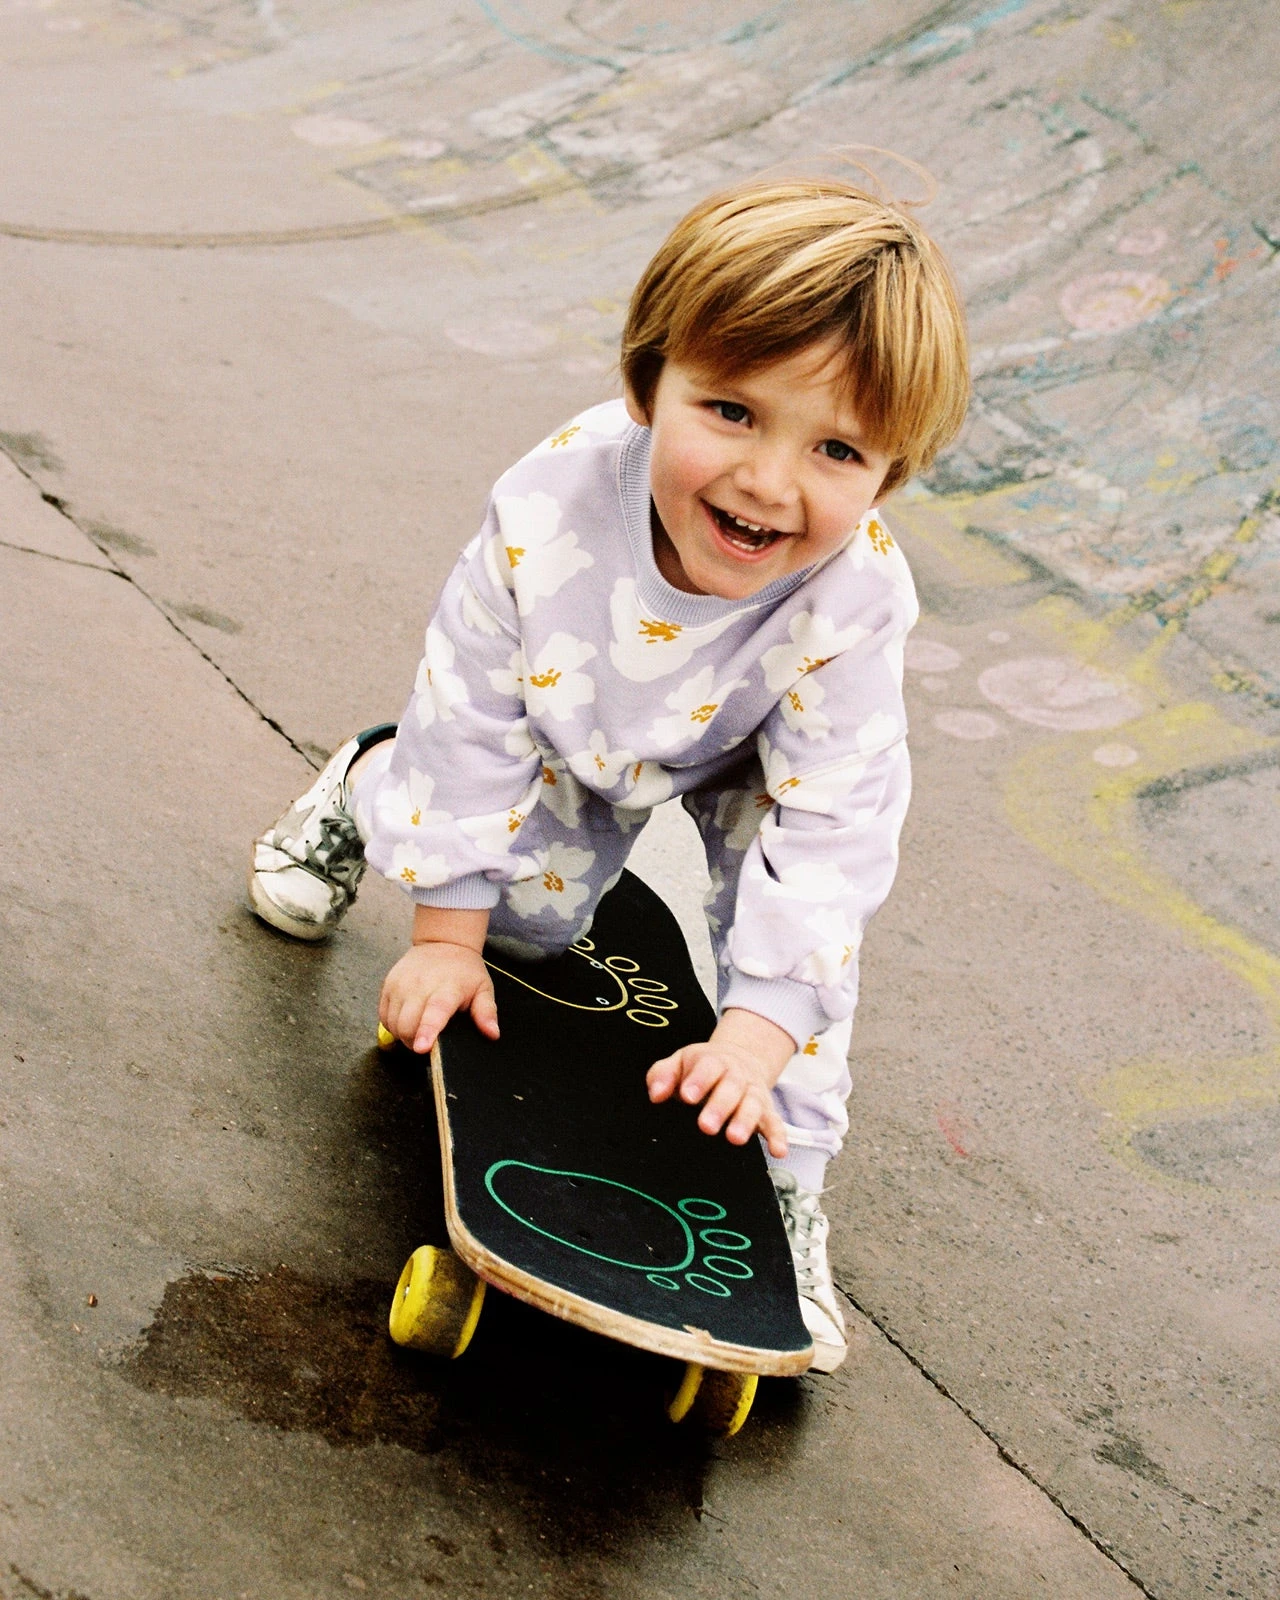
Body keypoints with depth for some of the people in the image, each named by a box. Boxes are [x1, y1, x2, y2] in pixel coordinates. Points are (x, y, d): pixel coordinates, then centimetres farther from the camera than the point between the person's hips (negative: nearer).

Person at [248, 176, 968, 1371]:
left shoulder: (854, 598, -40)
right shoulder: (548, 516, -41)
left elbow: (830, 828, -31)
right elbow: (475, 724, -26)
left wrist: (758, 1026, -33)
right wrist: (447, 931, -18)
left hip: (745, 759, 0)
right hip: (577, 737, 0)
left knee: (804, 881, -19)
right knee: (529, 906, 8)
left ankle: (785, 1181, -2)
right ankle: (372, 787, 39)